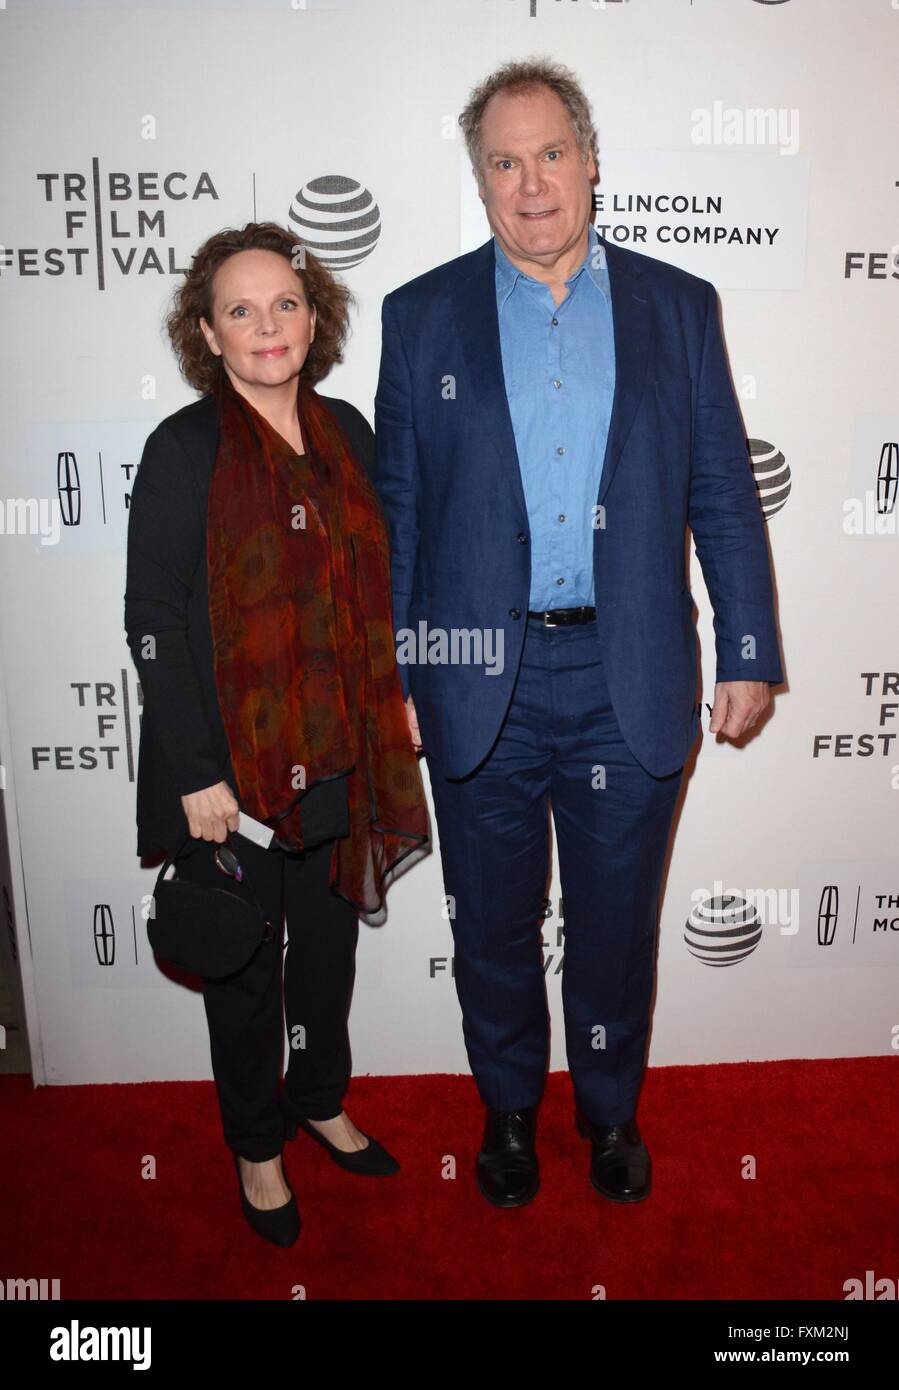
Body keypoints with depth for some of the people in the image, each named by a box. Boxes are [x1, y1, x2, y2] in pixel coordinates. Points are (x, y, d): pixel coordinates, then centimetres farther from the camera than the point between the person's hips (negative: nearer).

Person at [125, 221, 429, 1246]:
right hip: (232, 767, -4)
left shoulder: (345, 431, 5)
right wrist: (197, 776, -16)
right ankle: (256, 1147, 37)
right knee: (245, 966, 13)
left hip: (338, 758, 5)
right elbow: (152, 622, -13)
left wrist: (388, 718, 8)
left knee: (330, 940, 20)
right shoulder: (184, 449, -10)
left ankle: (320, 1102, 46)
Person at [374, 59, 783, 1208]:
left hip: (630, 684, 1)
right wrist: (384, 672, 0)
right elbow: (393, 508, 3)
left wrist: (749, 652, 1)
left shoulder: (678, 307, 5)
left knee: (617, 925, 15)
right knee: (493, 927, 15)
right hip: (478, 685, 0)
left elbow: (723, 492, 5)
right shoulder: (422, 315, 4)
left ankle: (611, 1111, 42)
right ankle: (508, 1111, 41)